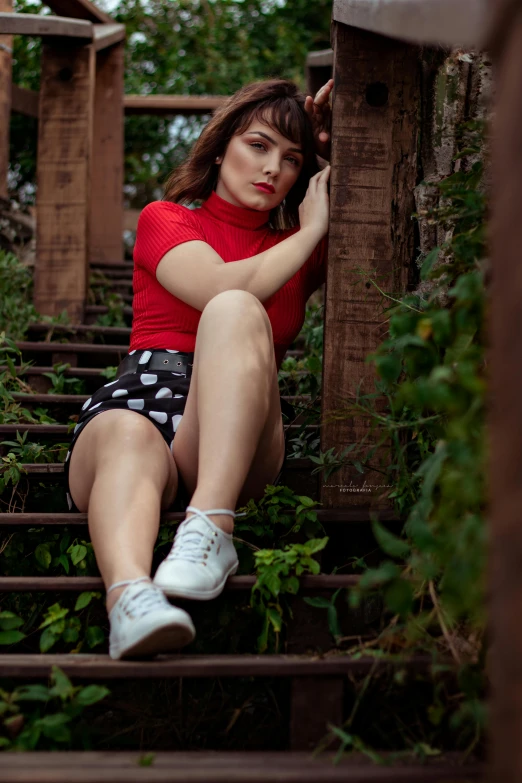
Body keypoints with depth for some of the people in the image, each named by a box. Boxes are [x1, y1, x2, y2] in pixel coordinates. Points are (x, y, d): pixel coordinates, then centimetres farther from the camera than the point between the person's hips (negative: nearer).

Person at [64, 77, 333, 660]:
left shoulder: (299, 245, 27)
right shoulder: (164, 219, 16)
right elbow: (223, 285, -4)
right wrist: (312, 229, 5)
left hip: (231, 445, 1)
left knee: (237, 315, -29)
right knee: (129, 437, -39)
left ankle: (211, 528, -45)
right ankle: (129, 595, -68)